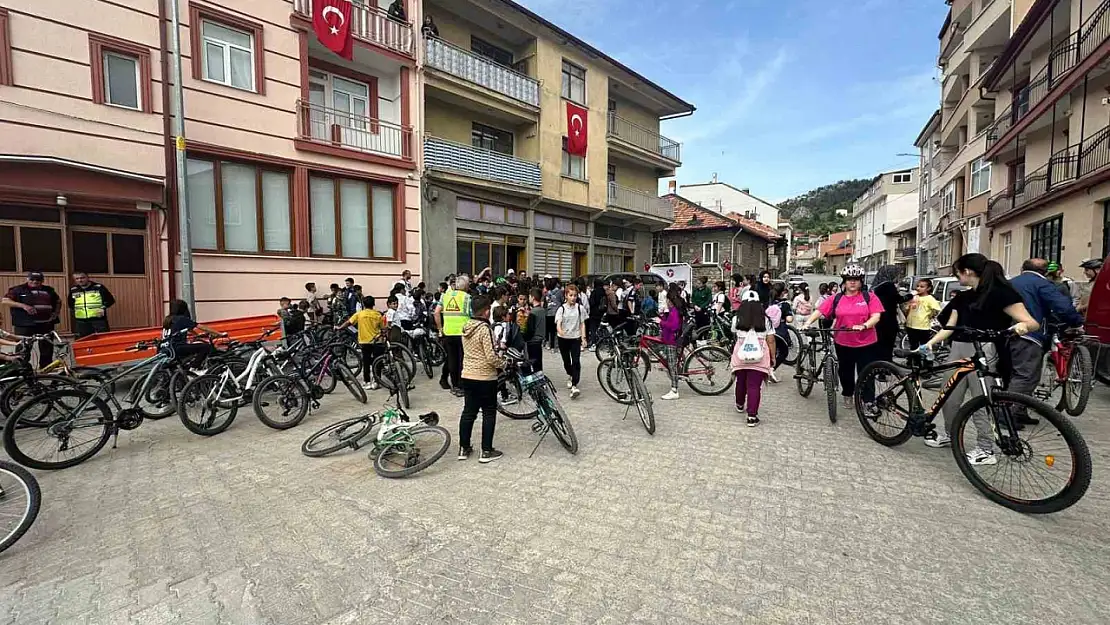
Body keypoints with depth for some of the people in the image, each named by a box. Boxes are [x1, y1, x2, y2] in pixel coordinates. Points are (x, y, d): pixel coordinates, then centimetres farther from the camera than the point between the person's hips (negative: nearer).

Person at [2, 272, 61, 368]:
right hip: (24, 325, -4)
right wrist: (23, 305, -20)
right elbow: (4, 301, -6)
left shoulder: (48, 290, 14)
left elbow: (58, 301, 26)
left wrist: (56, 312, 10)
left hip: (46, 324, 4)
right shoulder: (18, 289, 1)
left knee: (47, 348, 10)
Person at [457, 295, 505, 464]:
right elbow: (491, 357, -22)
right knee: (489, 414, 6)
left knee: (468, 411, 15)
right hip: (485, 378, -7)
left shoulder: (466, 327, 5)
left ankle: (464, 449, 23)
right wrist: (503, 364, -3)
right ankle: (486, 451, 12)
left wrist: (496, 348, 18)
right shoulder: (485, 329, -19)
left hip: (467, 376, 7)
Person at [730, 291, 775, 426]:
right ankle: (752, 416, -2)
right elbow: (770, 341, 1)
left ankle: (740, 405, 42)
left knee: (741, 381, 20)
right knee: (754, 386, 0)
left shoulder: (736, 318, 1)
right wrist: (773, 357, 12)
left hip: (741, 356, 1)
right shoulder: (765, 320, 0)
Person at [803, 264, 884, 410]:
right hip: (843, 343, 2)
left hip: (865, 343, -2)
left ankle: (869, 402, 13)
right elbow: (819, 311, -3)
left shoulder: (869, 297, -1)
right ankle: (847, 395, 35)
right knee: (846, 372, 15)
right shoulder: (836, 299, 2)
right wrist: (808, 323, -18)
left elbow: (876, 316, -10)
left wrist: (863, 325, -28)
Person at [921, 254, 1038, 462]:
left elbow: (1033, 323, -11)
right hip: (959, 351, 6)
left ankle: (986, 449, 13)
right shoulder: (963, 297, 14)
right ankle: (949, 435, 30)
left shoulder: (1000, 292, -6)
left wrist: (1023, 326, -33)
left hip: (982, 352, -6)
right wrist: (930, 342, -1)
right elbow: (949, 327, 12)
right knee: (950, 400, 11)